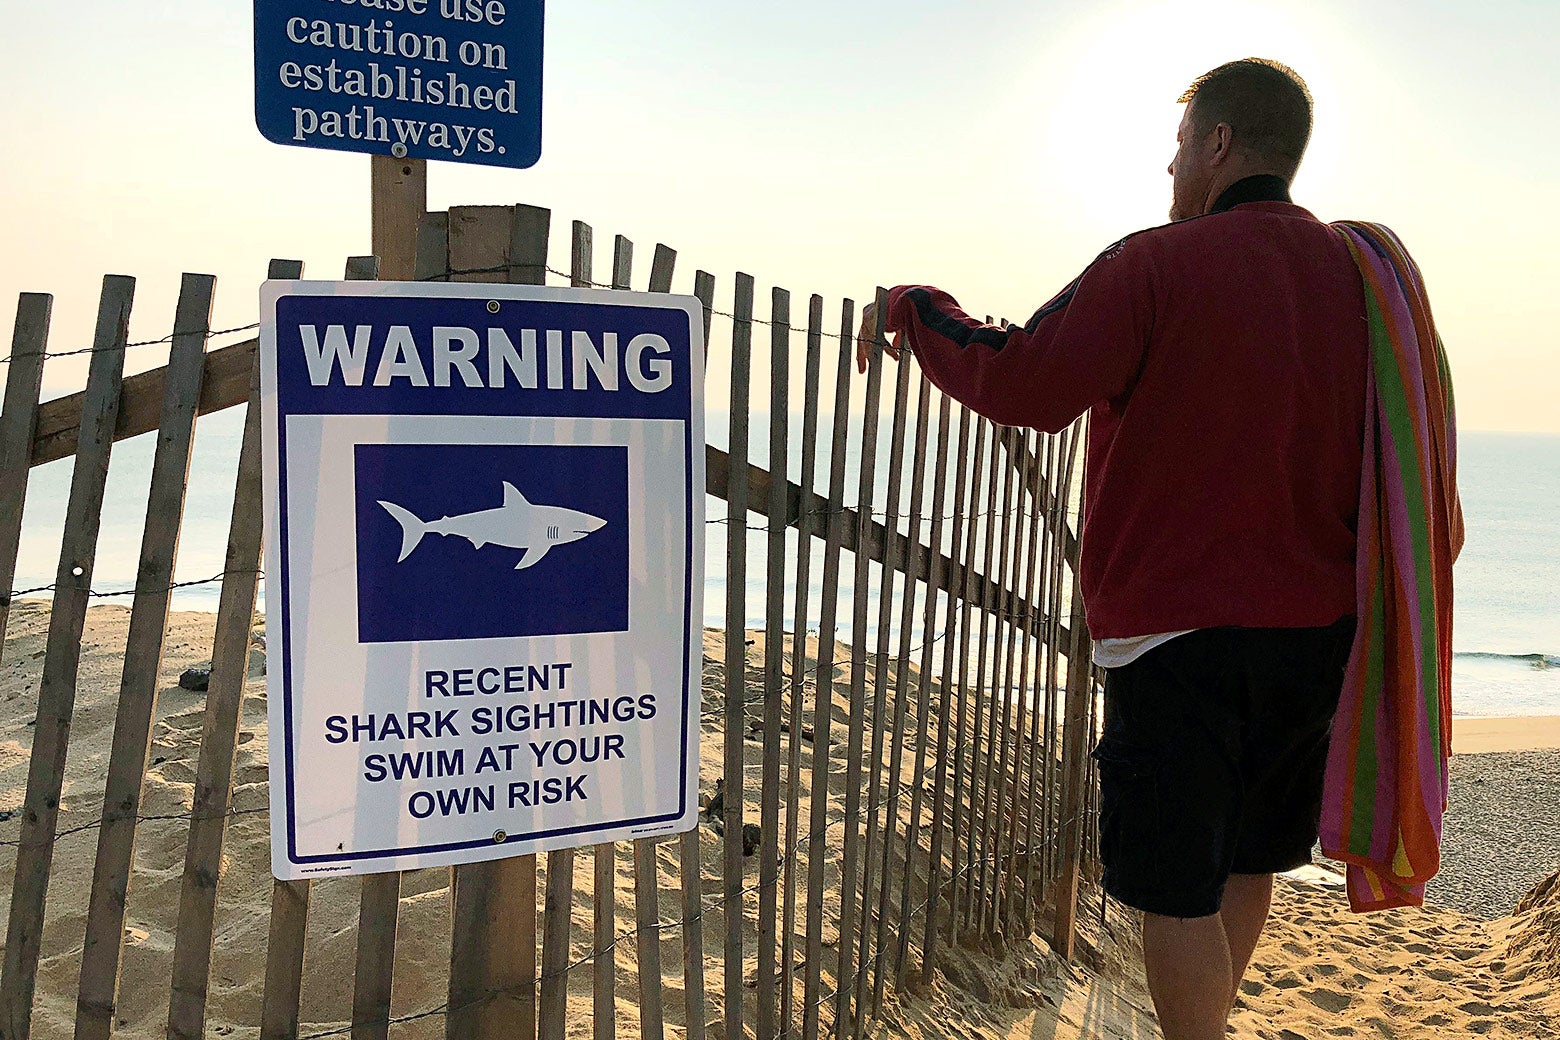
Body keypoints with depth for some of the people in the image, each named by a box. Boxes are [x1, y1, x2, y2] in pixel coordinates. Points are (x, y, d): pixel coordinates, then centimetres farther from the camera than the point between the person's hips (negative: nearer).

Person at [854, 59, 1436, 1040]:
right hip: (1313, 626, 7)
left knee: (1173, 888, 4)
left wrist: (914, 309, -6)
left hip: (1178, 632, -7)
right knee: (1246, 860, 22)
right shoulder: (1359, 270, 6)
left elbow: (1022, 383, -21)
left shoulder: (1158, 266, -14)